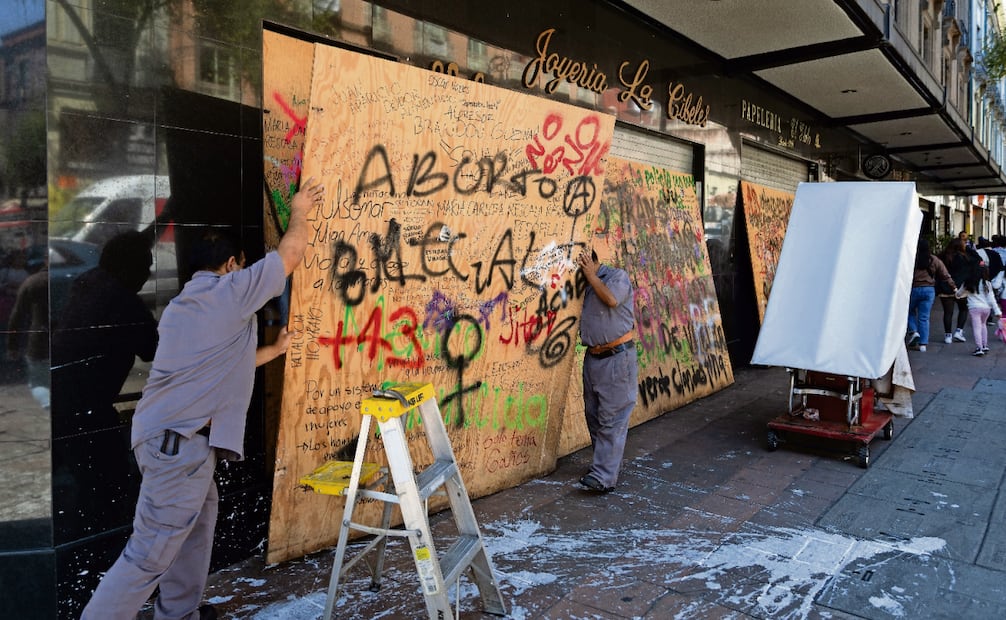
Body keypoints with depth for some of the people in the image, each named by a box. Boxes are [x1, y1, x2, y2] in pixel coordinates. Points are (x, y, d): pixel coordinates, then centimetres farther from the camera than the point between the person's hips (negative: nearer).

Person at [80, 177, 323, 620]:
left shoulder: (182, 305, 20)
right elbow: (291, 254, 0)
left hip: (165, 434, 10)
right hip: (180, 440, -10)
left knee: (197, 517, 22)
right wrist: (299, 211, 17)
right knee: (151, 551, -4)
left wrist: (275, 349, 36)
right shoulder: (229, 291, -7)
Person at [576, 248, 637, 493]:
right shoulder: (585, 286, 17)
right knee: (594, 416, 12)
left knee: (612, 419, -8)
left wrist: (591, 275, -7)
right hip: (592, 357, 8)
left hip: (616, 356, -8)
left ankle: (604, 476, -9)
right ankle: (606, 463, 25)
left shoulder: (617, 275, -2)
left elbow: (612, 299, -19)